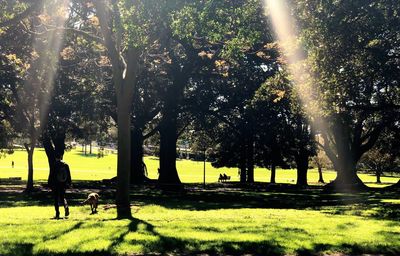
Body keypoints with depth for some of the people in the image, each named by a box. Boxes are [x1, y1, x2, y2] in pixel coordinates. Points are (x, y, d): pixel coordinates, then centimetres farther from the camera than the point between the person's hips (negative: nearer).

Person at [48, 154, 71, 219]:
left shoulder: (54, 165, -10)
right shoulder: (65, 165, 3)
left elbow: (51, 176, -9)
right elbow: (69, 175, 7)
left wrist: (50, 184, -1)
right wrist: (69, 184, 13)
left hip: (56, 184, -4)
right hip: (63, 184, 4)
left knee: (56, 199, 5)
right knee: (62, 197, 17)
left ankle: (57, 214, 3)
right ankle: (66, 206, -13)